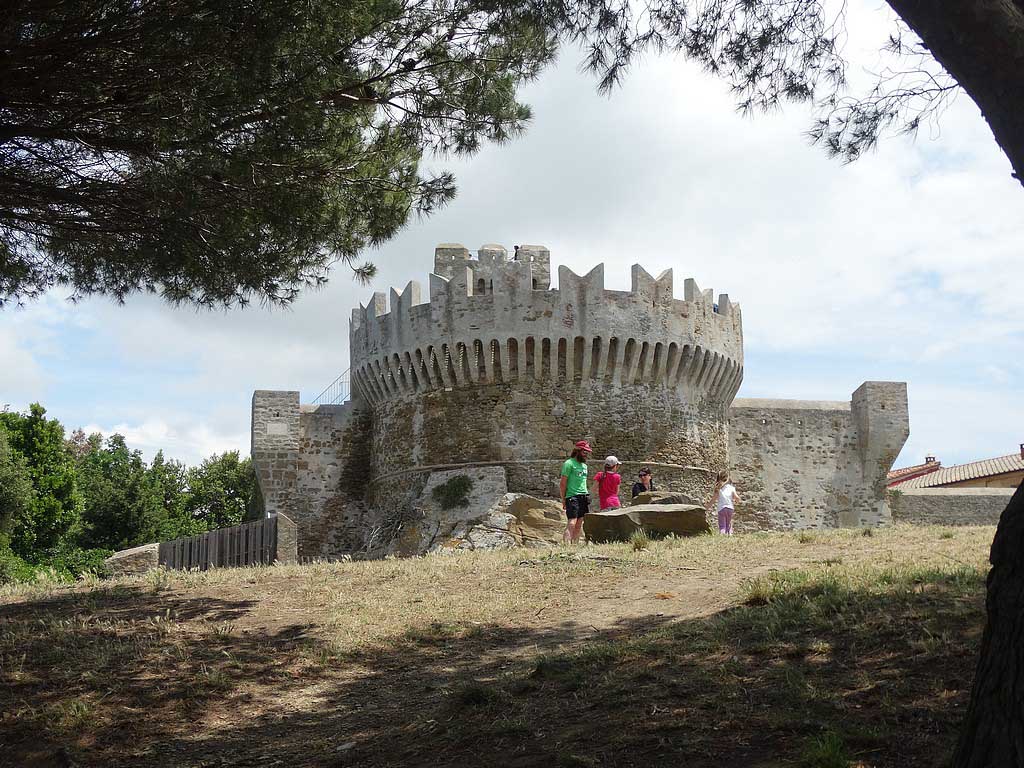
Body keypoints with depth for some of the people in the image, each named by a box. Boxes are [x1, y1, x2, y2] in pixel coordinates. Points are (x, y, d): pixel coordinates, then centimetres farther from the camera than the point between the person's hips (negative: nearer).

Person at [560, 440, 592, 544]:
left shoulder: (584, 465, 19)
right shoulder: (569, 463, -5)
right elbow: (562, 483, -6)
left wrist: (586, 497, 14)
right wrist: (564, 499, -8)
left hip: (584, 497, 8)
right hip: (572, 496, -8)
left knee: (579, 525, 5)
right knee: (571, 524, -15)